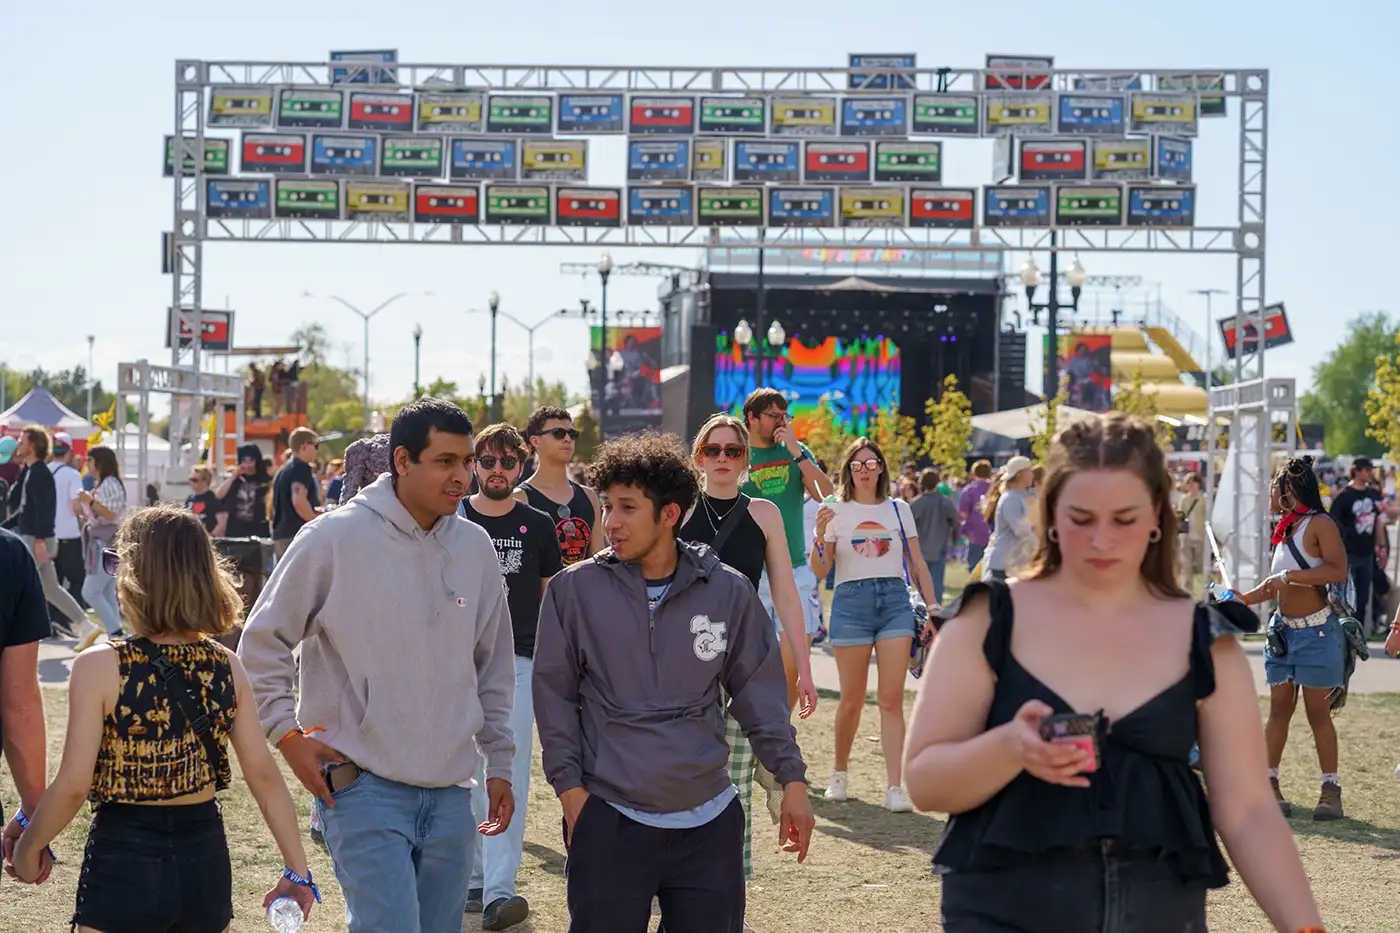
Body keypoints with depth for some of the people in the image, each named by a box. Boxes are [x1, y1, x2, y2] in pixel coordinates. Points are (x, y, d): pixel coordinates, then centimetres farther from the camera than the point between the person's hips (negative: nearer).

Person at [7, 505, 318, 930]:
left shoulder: (99, 667, -13)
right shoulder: (227, 667, -1)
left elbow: (73, 786, -13)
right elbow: (264, 775, 0)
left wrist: (28, 846, 4)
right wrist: (297, 871, 6)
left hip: (124, 863, -4)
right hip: (206, 860, 4)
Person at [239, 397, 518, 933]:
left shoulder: (476, 548, 7)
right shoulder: (335, 538, -9)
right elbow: (262, 644, -1)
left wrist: (499, 762, 16)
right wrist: (287, 734, -6)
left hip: (451, 794, 5)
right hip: (365, 787, -5)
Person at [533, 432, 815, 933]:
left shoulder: (728, 591, 1)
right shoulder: (574, 589, -2)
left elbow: (760, 693, 8)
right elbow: (554, 694, 4)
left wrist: (791, 778, 5)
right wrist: (569, 784, -2)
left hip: (709, 819, 1)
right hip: (608, 819, -1)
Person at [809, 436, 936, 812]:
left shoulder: (898, 509, 11)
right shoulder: (835, 512, 6)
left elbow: (917, 563, 13)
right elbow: (820, 570, 2)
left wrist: (932, 607, 6)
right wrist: (819, 534, -15)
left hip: (895, 600, 1)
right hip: (851, 601, -1)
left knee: (891, 699, -6)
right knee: (852, 700, 3)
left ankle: (894, 787, -7)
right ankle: (839, 774, 24)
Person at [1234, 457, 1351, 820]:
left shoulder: (1319, 524, -12)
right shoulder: (1284, 530, 14)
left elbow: (1338, 570, -25)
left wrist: (1290, 575, -25)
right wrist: (1242, 600, 15)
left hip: (1317, 632, -7)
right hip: (1284, 630, 7)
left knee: (1318, 711, -3)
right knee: (1279, 708, 8)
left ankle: (1331, 790, 5)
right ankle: (1268, 783, 12)